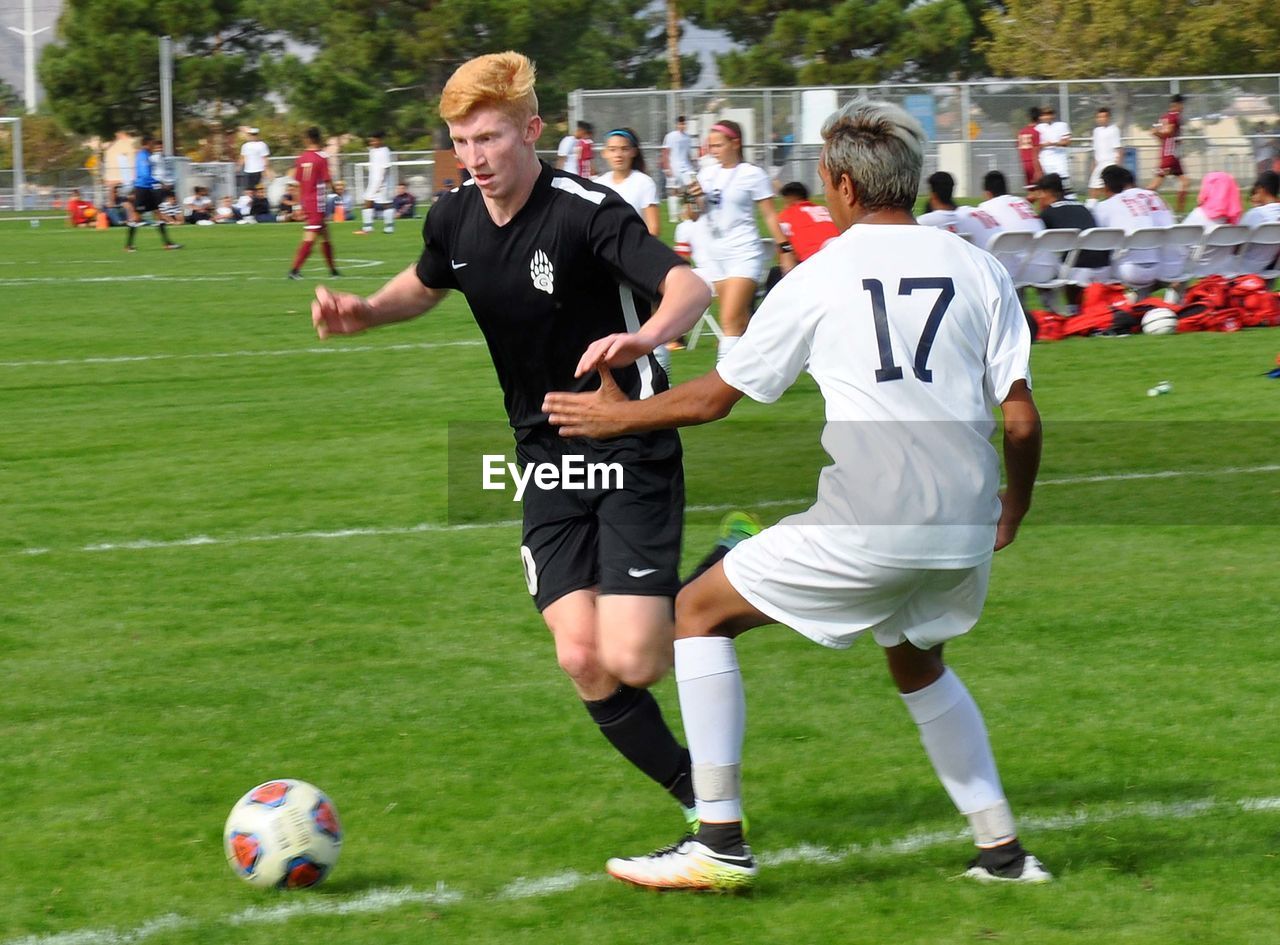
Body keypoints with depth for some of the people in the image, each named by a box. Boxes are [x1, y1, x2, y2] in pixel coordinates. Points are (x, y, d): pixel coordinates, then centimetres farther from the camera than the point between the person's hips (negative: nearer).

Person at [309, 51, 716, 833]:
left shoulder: (585, 212, -20)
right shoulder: (456, 219, 1)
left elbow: (690, 286, -32)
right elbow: (427, 285, 25)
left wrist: (646, 335, -53)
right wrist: (364, 312, 5)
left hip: (631, 449, -6)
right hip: (547, 455, 6)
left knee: (631, 660, -17)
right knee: (582, 659, -9)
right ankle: (704, 804, 7)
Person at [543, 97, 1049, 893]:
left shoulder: (817, 281, 1)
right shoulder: (979, 269, 8)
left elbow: (715, 397, 11)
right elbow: (1021, 417, 6)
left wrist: (618, 415, 28)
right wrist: (1016, 503, 26)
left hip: (866, 527, -5)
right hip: (965, 529, 5)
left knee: (702, 612, 13)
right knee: (916, 660, 33)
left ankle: (720, 842, 4)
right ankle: (1003, 850, 26)